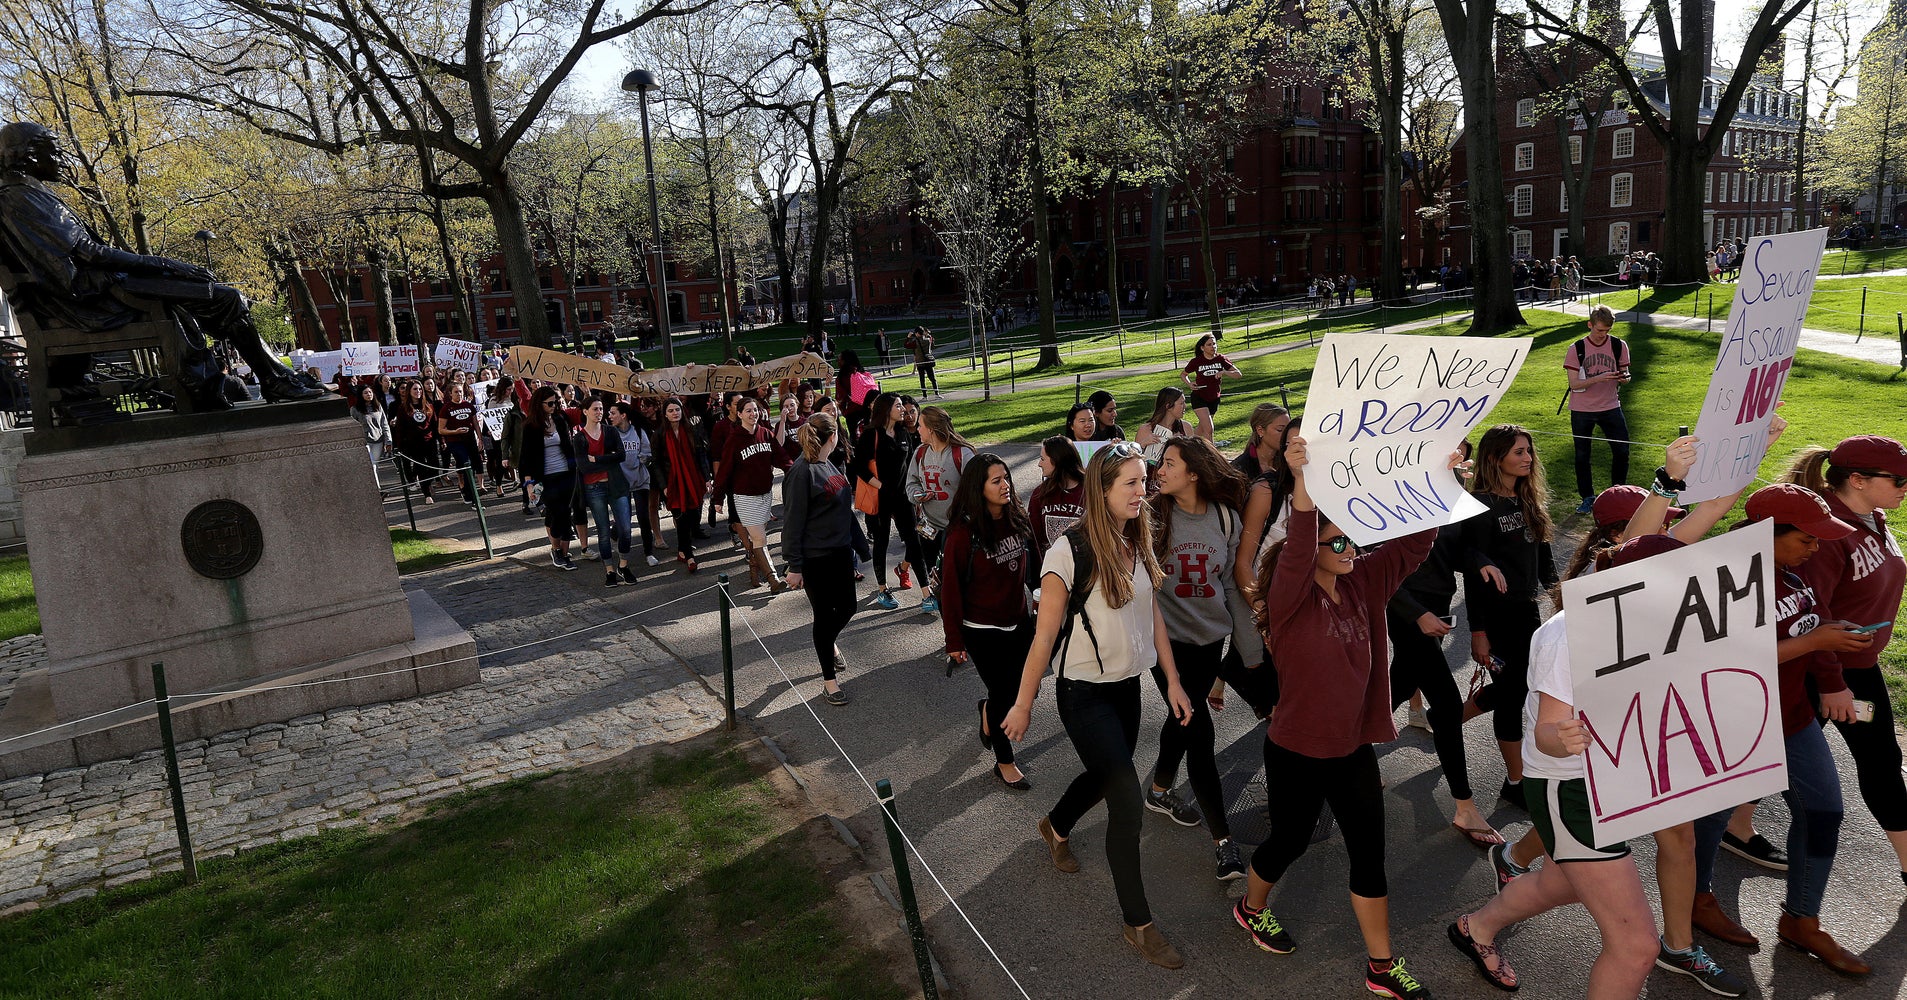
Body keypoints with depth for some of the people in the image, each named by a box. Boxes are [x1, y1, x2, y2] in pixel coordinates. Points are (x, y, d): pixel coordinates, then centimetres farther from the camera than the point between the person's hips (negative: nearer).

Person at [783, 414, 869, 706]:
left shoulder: (829, 465, 8)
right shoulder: (802, 472, -19)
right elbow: (794, 522, -18)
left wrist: (858, 543, 18)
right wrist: (794, 566, -17)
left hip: (840, 551, 8)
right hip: (815, 558, -8)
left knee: (846, 608, 15)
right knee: (824, 615, 4)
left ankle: (829, 642, 47)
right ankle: (829, 680, 17)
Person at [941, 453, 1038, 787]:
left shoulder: (1018, 519, -3)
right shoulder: (964, 532, -19)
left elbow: (1031, 566, 8)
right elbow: (950, 587, -14)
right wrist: (954, 640, -11)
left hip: (1019, 622, 6)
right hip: (982, 631, -6)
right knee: (1004, 693, 5)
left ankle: (988, 710, 47)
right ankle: (1004, 763, 28)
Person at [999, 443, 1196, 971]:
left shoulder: (1137, 544, -1)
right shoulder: (1071, 551, -21)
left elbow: (1153, 616, 8)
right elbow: (1045, 636, -16)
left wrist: (1173, 682, 8)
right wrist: (1023, 705, -10)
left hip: (1127, 686, 7)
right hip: (1085, 693, -7)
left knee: (1105, 776, 24)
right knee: (1128, 803, -6)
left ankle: (1056, 827, 56)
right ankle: (1138, 923, 12)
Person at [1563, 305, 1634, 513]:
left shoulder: (1619, 346, 0)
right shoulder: (1575, 349, -7)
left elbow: (1623, 375, 7)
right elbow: (1574, 384, -11)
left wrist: (1624, 378, -17)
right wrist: (1598, 378, -27)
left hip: (1610, 407, 1)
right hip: (1581, 410, -1)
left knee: (1622, 451, -2)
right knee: (1582, 456, 5)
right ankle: (1588, 498, 18)